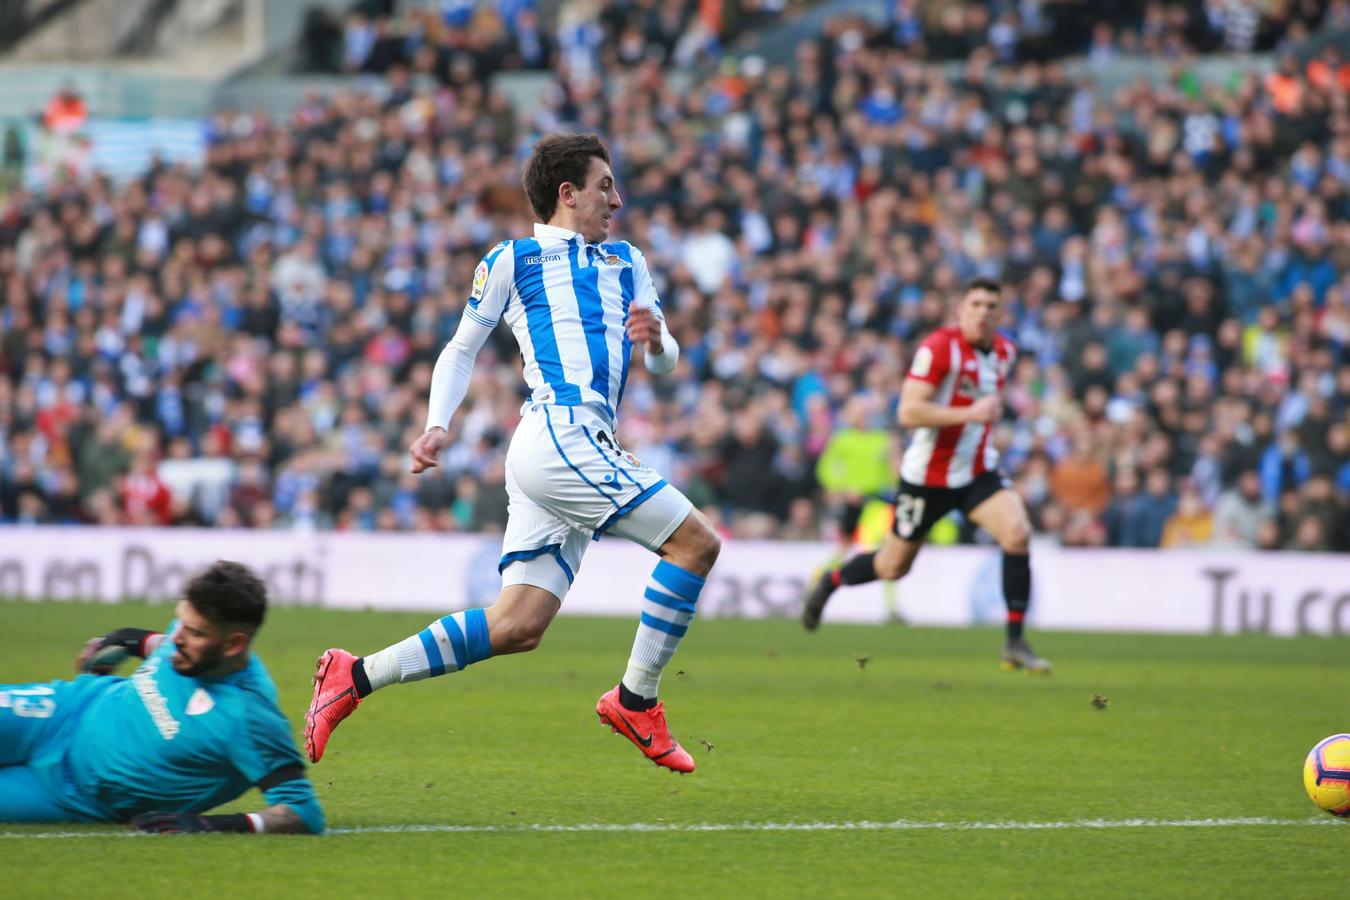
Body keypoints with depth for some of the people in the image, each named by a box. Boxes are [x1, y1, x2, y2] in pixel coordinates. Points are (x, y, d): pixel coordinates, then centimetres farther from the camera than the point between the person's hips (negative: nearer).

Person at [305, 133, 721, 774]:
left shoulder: (627, 263, 26)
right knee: (696, 542, -14)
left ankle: (355, 677, 3)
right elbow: (462, 349, 15)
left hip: (586, 450, 7)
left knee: (518, 626, -1)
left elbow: (665, 364, 21)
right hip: (559, 430, -7)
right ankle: (636, 700, -7)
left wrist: (655, 341, -2)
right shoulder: (511, 260, 9)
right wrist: (438, 425, 1)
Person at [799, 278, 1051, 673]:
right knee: (892, 567, 9)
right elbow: (908, 412, -27)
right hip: (928, 475, -5)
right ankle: (830, 582, 41)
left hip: (978, 471, 5)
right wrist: (969, 414, -31)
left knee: (1018, 534, -19)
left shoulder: (1004, 351, 5)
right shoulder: (940, 348, -19)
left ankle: (1016, 644, -12)